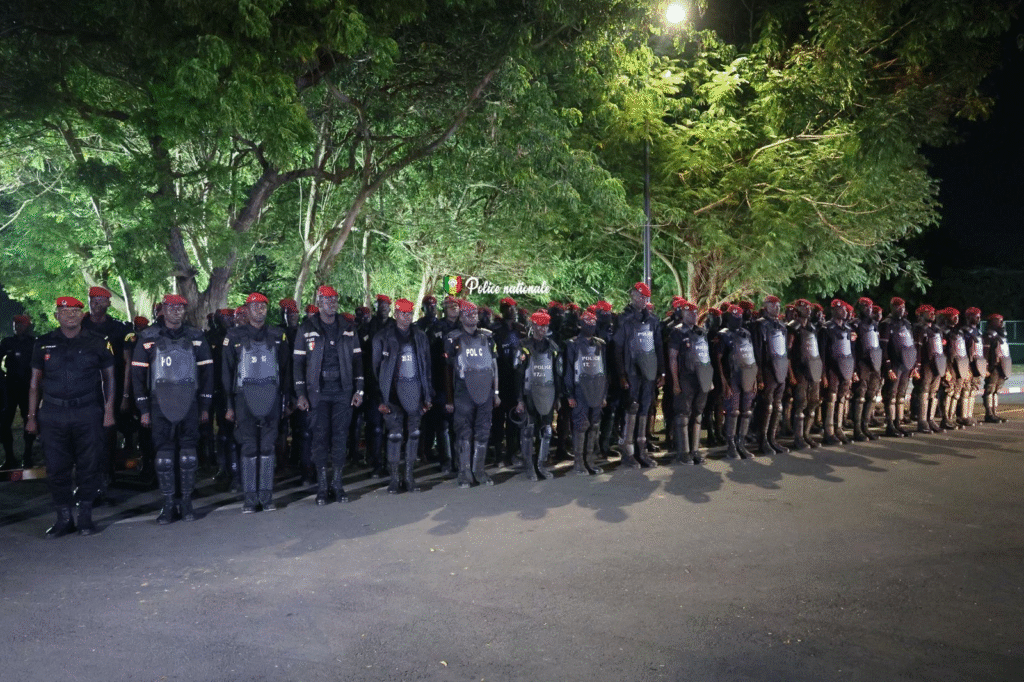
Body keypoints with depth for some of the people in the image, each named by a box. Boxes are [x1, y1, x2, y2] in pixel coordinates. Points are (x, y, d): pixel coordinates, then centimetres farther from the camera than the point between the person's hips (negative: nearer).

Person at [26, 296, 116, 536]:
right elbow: (35, 381, 11)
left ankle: (85, 517, 14)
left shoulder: (97, 343, 4)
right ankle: (64, 518, 15)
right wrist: (32, 415, 6)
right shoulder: (44, 344, 8)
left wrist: (109, 410, 0)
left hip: (88, 413, -1)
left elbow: (109, 377, 7)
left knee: (88, 466, 3)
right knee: (57, 469, 4)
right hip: (52, 415, 2)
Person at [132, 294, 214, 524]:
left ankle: (186, 502, 13)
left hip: (189, 402, 1)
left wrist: (205, 406, 6)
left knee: (188, 454, 2)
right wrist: (144, 409, 1)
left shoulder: (196, 338, 8)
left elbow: (206, 371, 10)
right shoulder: (148, 338, 5)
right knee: (164, 455, 0)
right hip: (160, 403, 0)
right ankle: (168, 505, 10)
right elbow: (137, 374, 6)